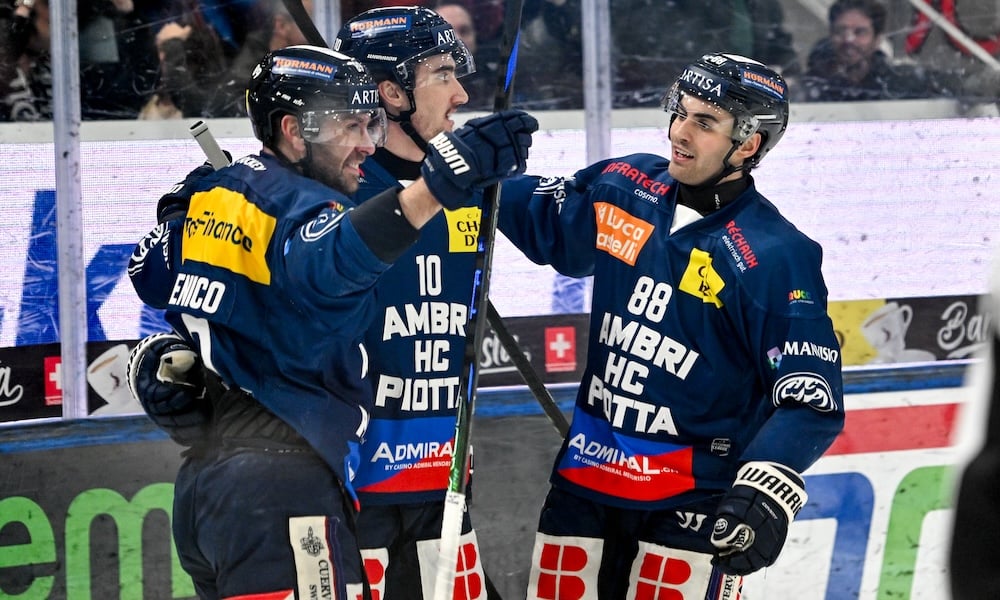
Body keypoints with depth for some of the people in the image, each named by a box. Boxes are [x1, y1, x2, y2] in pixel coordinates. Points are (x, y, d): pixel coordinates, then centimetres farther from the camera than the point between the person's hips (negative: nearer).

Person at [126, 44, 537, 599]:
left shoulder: (204, 195, 14)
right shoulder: (300, 206, -12)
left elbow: (150, 275, 27)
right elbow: (327, 262, -36)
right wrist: (435, 186, -48)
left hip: (198, 477, 9)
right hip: (281, 486, -9)